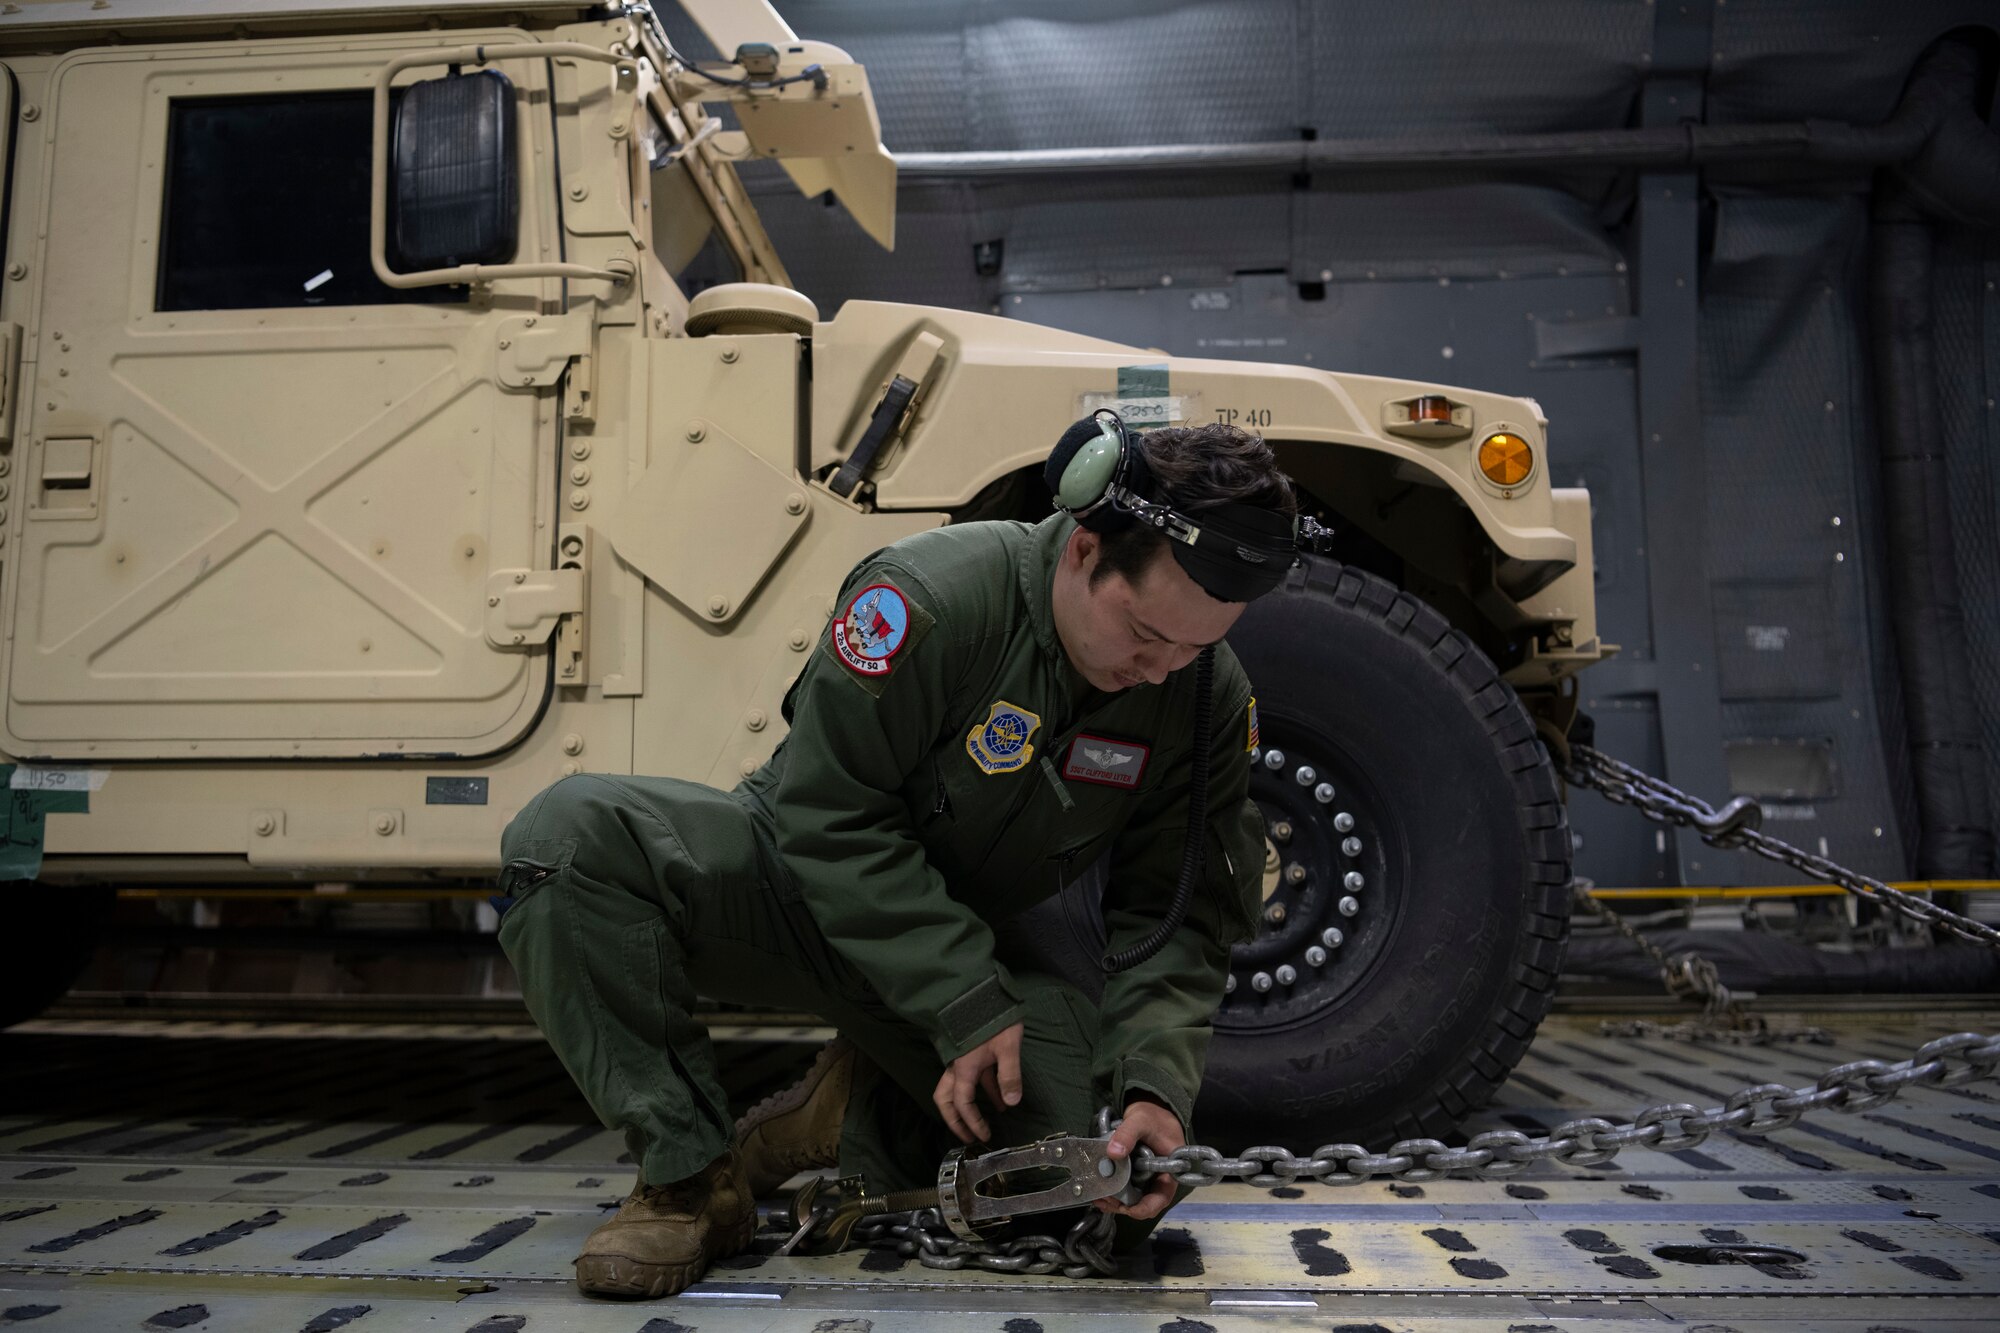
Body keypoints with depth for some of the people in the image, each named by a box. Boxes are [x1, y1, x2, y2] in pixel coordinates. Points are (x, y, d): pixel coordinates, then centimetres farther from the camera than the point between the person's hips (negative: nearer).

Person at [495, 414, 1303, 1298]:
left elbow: (1180, 920, -6)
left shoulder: (1210, 700, -11)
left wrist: (1158, 1083, -23)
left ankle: (856, 1112, 10)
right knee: (572, 833, -30)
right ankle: (688, 1177, -18)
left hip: (981, 943, 4)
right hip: (806, 885, -3)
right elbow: (832, 813, -23)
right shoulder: (930, 595, -26)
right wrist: (964, 1011, -26)